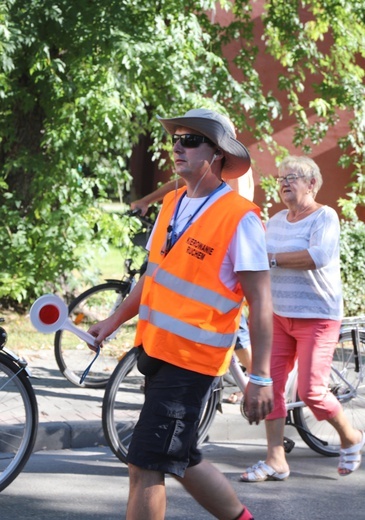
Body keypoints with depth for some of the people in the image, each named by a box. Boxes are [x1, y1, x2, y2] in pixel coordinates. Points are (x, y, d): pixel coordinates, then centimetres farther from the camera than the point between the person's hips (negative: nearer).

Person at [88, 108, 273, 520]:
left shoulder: (239, 217, -14)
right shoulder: (172, 203, 7)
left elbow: (260, 303, -14)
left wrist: (260, 378, -17)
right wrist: (114, 321, 17)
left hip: (191, 361, -8)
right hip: (156, 349, 8)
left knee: (145, 466, -8)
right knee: (181, 460, 18)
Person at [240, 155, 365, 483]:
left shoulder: (325, 217, -9)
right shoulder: (276, 221, 13)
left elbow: (319, 256, -27)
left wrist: (272, 258, -23)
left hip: (317, 317, -7)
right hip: (279, 316, 7)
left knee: (311, 391, -10)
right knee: (271, 385, -2)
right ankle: (276, 461, 5)